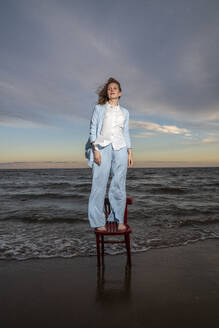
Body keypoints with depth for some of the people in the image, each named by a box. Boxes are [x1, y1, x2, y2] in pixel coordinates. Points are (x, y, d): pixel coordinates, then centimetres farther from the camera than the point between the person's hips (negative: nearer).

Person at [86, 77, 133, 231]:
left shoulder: (125, 112, 19)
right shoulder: (99, 108, 11)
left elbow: (126, 132, 18)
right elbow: (93, 129, 4)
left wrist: (130, 152, 9)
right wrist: (95, 149, -9)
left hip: (120, 148, 3)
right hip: (102, 147, -2)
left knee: (119, 185, 0)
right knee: (100, 184, -5)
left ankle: (119, 220, 11)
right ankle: (99, 222, 3)